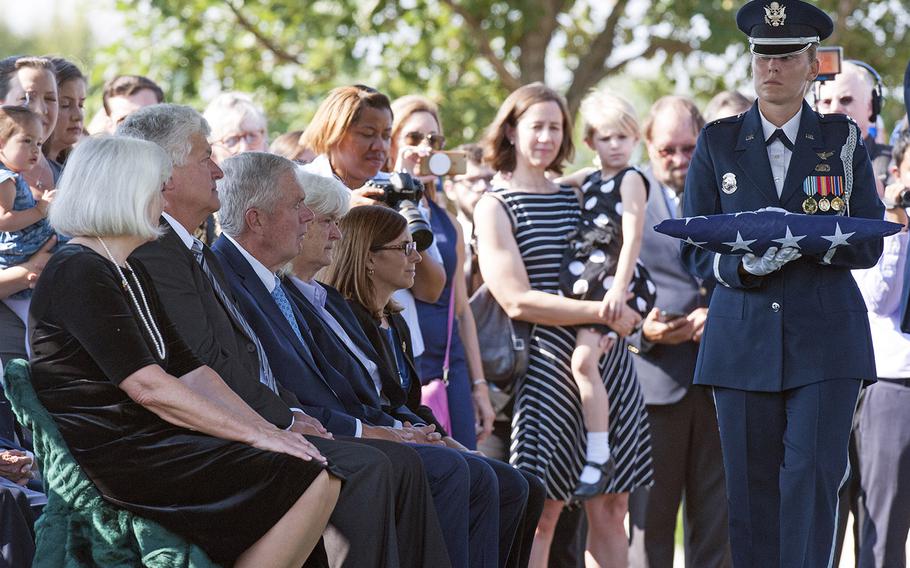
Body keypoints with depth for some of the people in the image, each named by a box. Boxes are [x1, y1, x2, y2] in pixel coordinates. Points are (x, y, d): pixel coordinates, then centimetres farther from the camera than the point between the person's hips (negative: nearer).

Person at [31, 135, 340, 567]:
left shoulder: (130, 272, 19)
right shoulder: (77, 273, -13)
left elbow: (187, 369, 12)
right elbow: (148, 386, -20)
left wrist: (266, 429, -1)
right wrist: (254, 434, -18)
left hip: (150, 442, 10)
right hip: (111, 459, -10)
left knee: (323, 476, -4)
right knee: (310, 479, -18)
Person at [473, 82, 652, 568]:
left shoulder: (576, 196, 16)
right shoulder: (494, 207, -1)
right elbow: (517, 301, -10)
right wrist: (603, 313, -11)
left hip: (607, 361, 6)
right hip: (550, 364, -6)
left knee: (610, 510, 4)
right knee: (542, 514, -6)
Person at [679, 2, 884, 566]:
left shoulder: (844, 139, 8)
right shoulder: (717, 142, 9)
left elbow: (870, 245, 4)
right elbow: (695, 251, 6)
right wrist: (743, 266, -15)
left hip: (826, 335, -1)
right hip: (743, 341, 1)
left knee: (814, 474, -11)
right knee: (751, 491, 0)